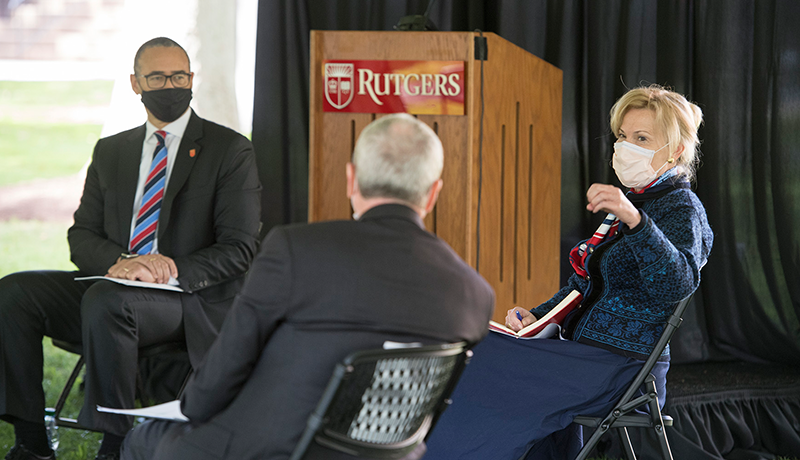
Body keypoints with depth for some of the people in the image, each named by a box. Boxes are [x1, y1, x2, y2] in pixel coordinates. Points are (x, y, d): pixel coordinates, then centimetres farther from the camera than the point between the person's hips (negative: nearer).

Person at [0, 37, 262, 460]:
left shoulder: (230, 151, 2)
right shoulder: (110, 152, 18)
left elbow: (240, 249, -6)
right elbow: (81, 236, 11)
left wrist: (175, 272, -22)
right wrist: (116, 262, -13)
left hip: (190, 303, -5)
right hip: (111, 285, 6)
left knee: (105, 300, -36)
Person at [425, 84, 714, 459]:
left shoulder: (681, 207, -10)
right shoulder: (631, 204, 18)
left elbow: (677, 284, -31)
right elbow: (584, 284, 25)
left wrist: (635, 220, -44)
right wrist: (537, 316, 8)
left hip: (623, 369, -9)